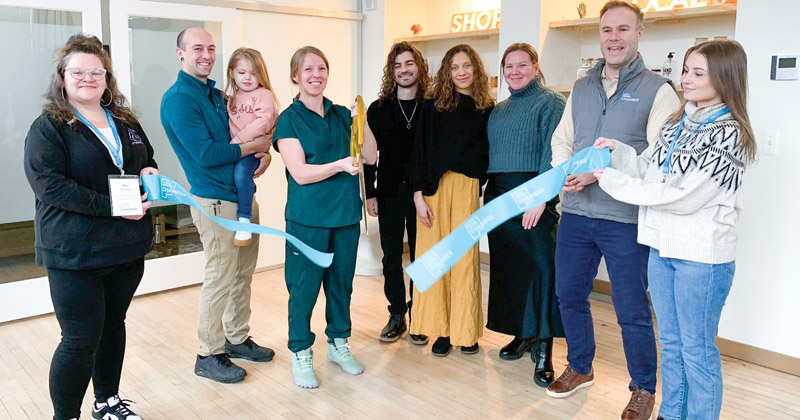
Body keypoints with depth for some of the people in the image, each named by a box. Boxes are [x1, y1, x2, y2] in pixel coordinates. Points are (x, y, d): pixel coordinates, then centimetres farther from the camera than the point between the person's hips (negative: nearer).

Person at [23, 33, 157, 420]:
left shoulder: (125, 122, 13)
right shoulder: (48, 128, -6)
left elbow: (147, 160, 24)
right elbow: (49, 185, -18)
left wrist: (149, 172, -1)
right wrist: (113, 207, -25)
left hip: (127, 248, 6)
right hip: (74, 255, -6)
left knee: (112, 324, 18)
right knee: (81, 339, -3)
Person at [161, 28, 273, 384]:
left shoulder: (217, 94, 14)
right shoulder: (178, 99, -12)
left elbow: (242, 134, 18)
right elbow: (206, 154, -20)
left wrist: (264, 154, -4)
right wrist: (255, 146, -11)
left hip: (244, 195, 8)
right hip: (216, 201, -8)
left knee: (243, 273, 16)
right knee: (221, 279, -1)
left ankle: (237, 338, 32)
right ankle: (208, 355, 15)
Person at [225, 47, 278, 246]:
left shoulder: (264, 95, -3)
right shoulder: (232, 97, 18)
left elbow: (264, 121, -17)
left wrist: (240, 138, -21)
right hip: (234, 148, 7)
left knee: (240, 173, -27)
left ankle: (244, 219, -19)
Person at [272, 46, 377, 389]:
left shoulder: (342, 115, 9)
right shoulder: (289, 120, -4)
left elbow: (371, 157, 4)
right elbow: (300, 173, -13)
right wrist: (342, 164, -25)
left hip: (346, 214, 5)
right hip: (308, 218, -4)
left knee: (342, 283, 14)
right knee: (304, 286, 2)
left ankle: (338, 343, 32)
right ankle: (301, 354, 19)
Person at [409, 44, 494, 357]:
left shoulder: (487, 108, 9)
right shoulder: (433, 105, 3)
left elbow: (488, 152, 14)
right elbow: (420, 151, 0)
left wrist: (481, 182, 1)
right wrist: (418, 195, -7)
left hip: (468, 188, 1)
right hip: (435, 187, -1)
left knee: (465, 257, 2)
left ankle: (464, 330, 14)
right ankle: (441, 330, 14)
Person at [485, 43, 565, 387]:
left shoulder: (551, 102, -2)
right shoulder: (498, 110, 19)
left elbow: (553, 152, -13)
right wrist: (486, 193, 11)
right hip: (498, 198, 7)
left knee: (540, 267, -7)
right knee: (506, 267, 10)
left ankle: (543, 347, 0)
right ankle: (522, 335, 24)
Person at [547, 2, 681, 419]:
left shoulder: (657, 90, -3)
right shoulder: (581, 88, 13)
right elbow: (561, 139, 14)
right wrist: (566, 172, -7)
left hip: (625, 219, -5)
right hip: (575, 213, 5)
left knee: (632, 309, 4)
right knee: (569, 294, 15)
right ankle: (580, 368, 37)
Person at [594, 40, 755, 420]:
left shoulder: (728, 133, -14)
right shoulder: (677, 124, 10)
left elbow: (684, 197, -20)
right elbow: (647, 171, 10)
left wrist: (613, 180, -18)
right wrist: (618, 151, -8)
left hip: (702, 255, -7)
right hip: (662, 246, 7)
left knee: (697, 349, 5)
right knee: (670, 342, 18)